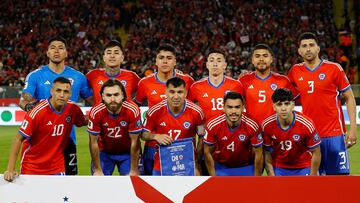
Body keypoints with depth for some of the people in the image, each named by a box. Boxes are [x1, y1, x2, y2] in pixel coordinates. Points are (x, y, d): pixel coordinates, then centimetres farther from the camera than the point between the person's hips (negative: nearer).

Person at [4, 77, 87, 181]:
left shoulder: (73, 109, -6)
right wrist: (10, 170, -22)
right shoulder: (37, 112, -20)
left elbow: (84, 122, 19)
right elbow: (18, 139, -18)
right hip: (31, 168, -3)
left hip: (57, 168, 4)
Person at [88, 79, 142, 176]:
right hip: (104, 152, 0)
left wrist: (134, 170, -14)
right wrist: (97, 170, -10)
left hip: (127, 152, 0)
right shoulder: (96, 112, -25)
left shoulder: (133, 110, -28)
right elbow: (93, 142, -14)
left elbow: (134, 142, -18)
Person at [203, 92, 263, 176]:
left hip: (245, 167, 0)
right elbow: (207, 153, -10)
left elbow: (258, 154, -12)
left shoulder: (252, 126, -24)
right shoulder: (212, 125, -23)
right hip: (221, 167, 0)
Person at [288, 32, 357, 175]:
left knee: (340, 173, -3)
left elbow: (349, 98, 1)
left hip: (334, 134, -3)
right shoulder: (295, 71, 6)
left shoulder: (334, 68, -3)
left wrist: (352, 129, -6)